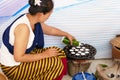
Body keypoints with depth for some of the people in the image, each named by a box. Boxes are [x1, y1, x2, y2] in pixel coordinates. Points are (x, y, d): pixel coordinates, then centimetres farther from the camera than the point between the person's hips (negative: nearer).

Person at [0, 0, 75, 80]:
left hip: (23, 56, 9)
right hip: (13, 67, -9)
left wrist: (67, 34, 27)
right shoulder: (23, 27, -32)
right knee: (55, 63, -16)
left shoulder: (34, 19, -4)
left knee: (59, 53, 6)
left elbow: (50, 30, 18)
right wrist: (44, 55, -23)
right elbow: (18, 58, -29)